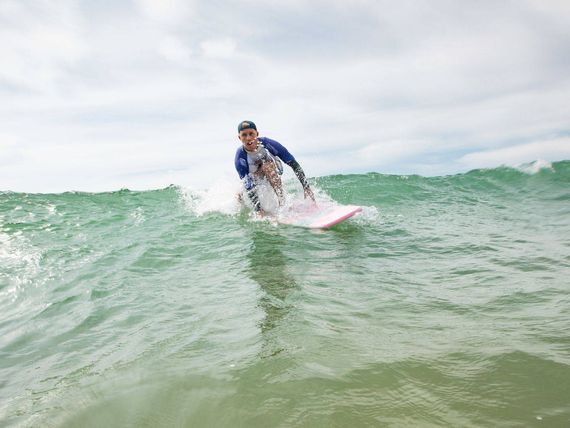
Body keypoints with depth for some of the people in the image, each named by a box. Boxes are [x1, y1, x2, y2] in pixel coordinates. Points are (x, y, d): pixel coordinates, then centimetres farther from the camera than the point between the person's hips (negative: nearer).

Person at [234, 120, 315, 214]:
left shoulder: (267, 143, -32)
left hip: (274, 168, -1)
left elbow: (294, 164, -28)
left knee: (266, 164, -34)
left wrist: (306, 188, -34)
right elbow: (248, 187, -34)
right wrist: (258, 210, -43)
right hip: (254, 176, 2)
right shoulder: (240, 158, -31)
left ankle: (282, 202, -34)